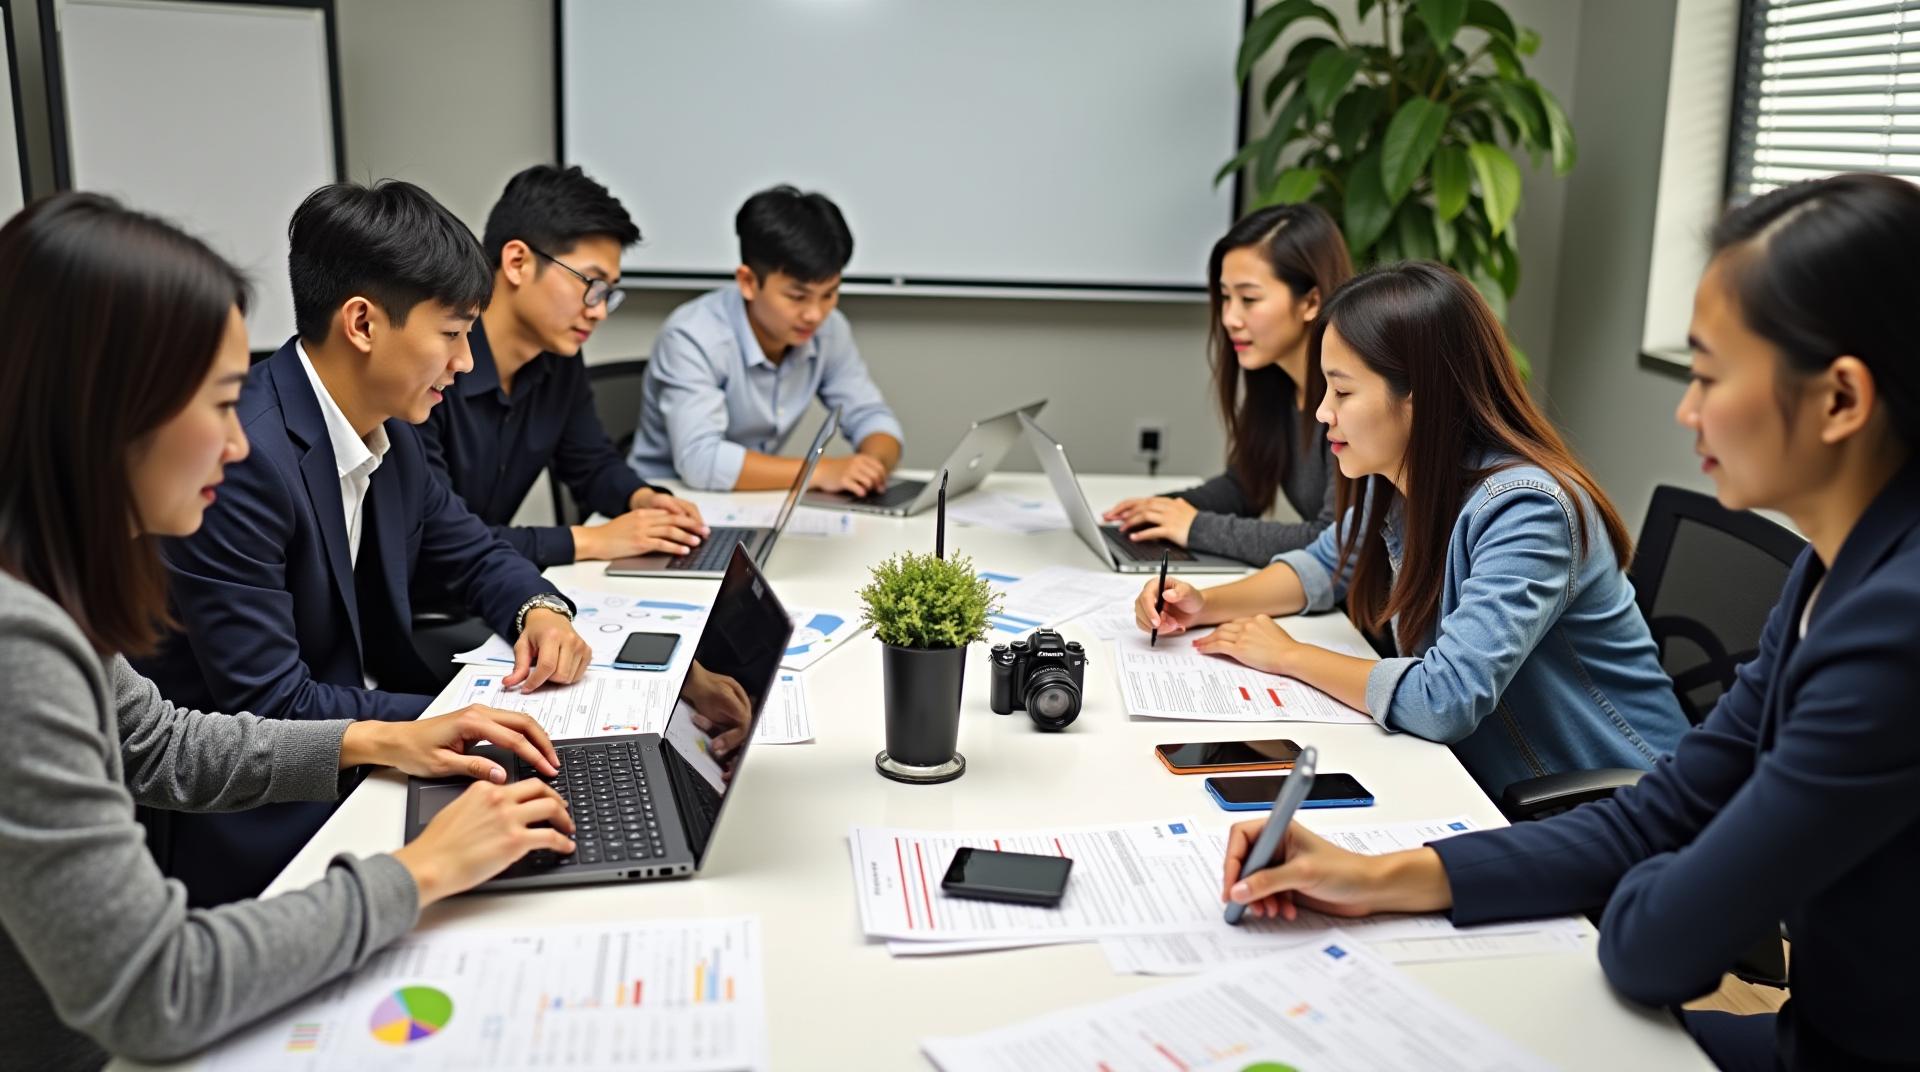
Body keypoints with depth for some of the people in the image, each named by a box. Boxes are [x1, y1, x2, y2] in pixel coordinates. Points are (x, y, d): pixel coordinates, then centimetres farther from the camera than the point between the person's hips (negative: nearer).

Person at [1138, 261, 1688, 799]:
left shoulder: (1525, 508, -26)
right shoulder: (1394, 482, -2)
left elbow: (1444, 699, -32)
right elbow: (1326, 564, 17)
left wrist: (1288, 655, -18)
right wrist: (1208, 604, 0)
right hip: (1490, 785, 7)